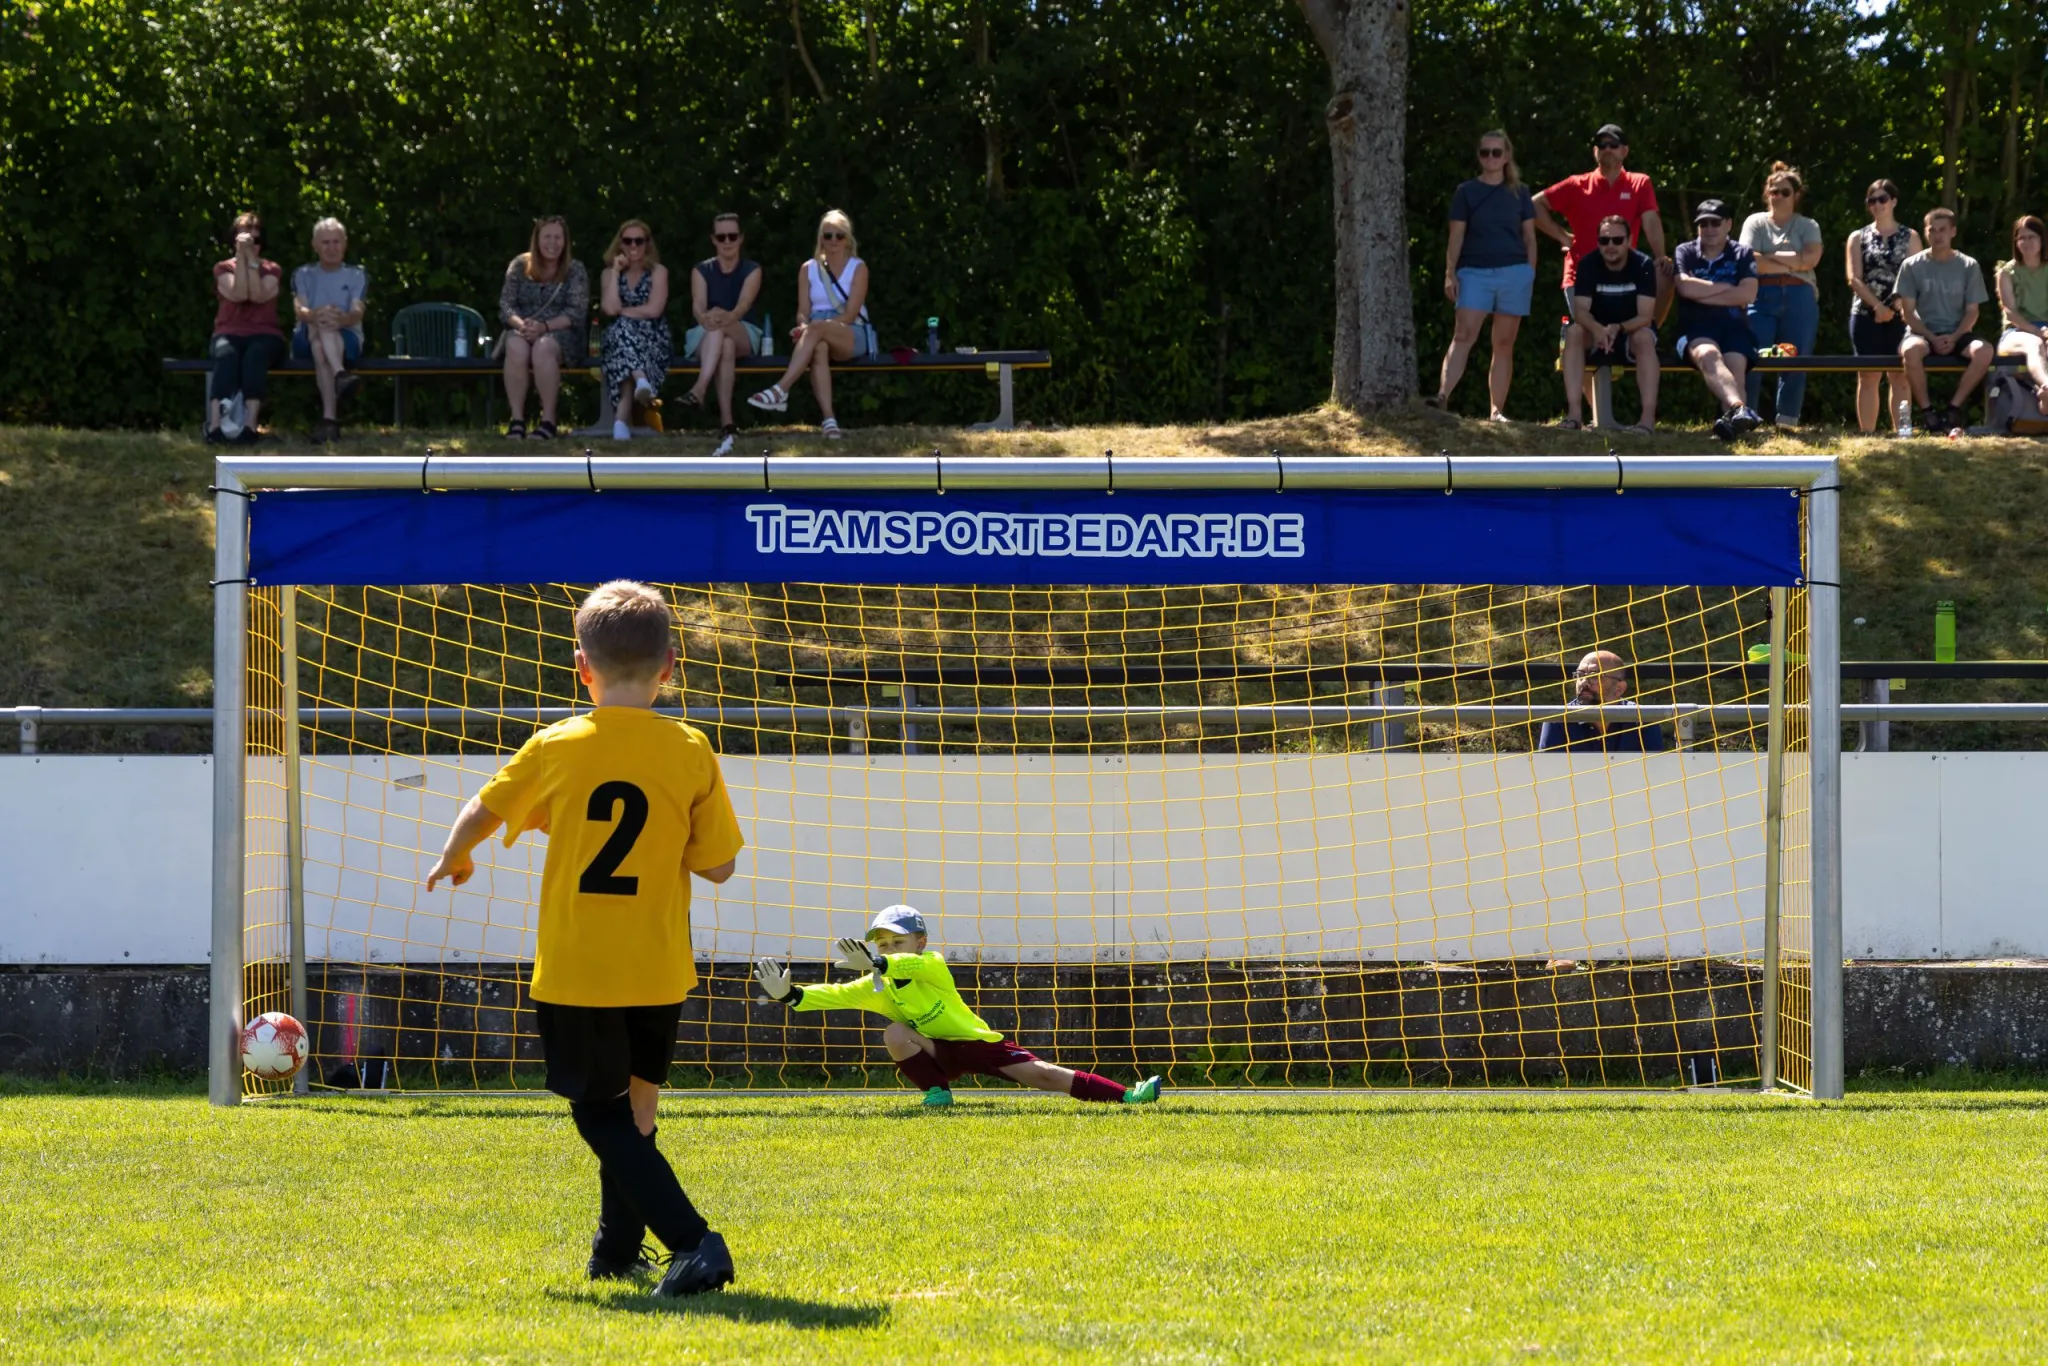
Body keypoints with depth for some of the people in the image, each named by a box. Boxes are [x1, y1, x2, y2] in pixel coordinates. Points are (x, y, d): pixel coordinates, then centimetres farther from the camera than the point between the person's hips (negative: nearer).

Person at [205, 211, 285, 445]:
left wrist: (252, 258, -9)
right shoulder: (223, 268, 12)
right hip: (229, 333, 0)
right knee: (226, 355, -37)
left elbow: (258, 296, -9)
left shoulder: (271, 270, 12)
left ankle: (250, 425, -50)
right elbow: (238, 294, -9)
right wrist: (241, 256, -9)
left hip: (264, 335, 0)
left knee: (254, 356, -37)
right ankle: (215, 425, -53)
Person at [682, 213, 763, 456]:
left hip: (744, 338, -1)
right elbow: (697, 306, -10)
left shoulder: (751, 270, 5)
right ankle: (726, 423, -55)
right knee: (725, 347, -37)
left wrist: (728, 317, -39)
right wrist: (705, 318, -36)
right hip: (704, 339, 1)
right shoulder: (701, 271, 8)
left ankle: (699, 389, -58)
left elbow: (744, 304, -15)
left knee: (721, 328, -37)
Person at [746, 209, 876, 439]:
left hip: (853, 336, -2)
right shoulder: (808, 269, 13)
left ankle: (780, 390, -48)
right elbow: (803, 311, 7)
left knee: (817, 329, -37)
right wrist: (804, 327, -20)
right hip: (820, 335, 2)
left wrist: (811, 327, -21)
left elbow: (850, 314, -7)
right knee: (819, 348, -38)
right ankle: (828, 419, -53)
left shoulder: (858, 268, 4)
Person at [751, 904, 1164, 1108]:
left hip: (979, 1042, -3)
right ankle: (937, 1092, -11)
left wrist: (877, 963, -59)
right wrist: (790, 995, -25)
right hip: (939, 1054, 3)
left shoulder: (933, 965, -17)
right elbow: (839, 995, -11)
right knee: (895, 1034, -26)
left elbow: (914, 965, -40)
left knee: (1043, 1075, -16)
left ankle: (1127, 1097, -20)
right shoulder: (879, 988, -3)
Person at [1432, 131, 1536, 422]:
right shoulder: (1467, 192, 8)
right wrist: (1450, 273, -5)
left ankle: (1497, 411, 3)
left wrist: (1531, 272, 5)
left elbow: (1529, 236, 13)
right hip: (1474, 272, -1)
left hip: (1514, 272, 2)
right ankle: (1443, 396, -30)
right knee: (1463, 336, -17)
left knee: (1504, 344, 2)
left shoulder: (1519, 192, 11)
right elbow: (1456, 235, 5)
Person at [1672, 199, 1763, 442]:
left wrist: (1703, 294, -2)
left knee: (1735, 367, -31)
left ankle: (1731, 420, -58)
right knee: (1708, 355, -37)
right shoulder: (1685, 253, 15)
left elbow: (1747, 295, -1)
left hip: (1733, 326, 2)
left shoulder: (1742, 255, 15)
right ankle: (1738, 408, -64)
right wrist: (1727, 288, 2)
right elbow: (1686, 287, -5)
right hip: (1696, 327, -2)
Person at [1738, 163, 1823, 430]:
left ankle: (1787, 421, 3)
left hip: (1798, 298, 1)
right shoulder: (1755, 223, 10)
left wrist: (1771, 256, -5)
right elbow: (1751, 261, -6)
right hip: (1762, 297, -1)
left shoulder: (1807, 226, 12)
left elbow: (1810, 259, -6)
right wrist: (1792, 263, -7)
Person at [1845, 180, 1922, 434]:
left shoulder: (1910, 237, 9)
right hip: (1866, 315, 1)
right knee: (1868, 377, -2)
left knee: (1899, 377, -3)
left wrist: (1896, 307, -14)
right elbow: (1854, 279, 0)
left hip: (1900, 315, -1)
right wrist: (1878, 306, -14)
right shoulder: (1858, 238, 10)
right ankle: (1866, 434, -2)